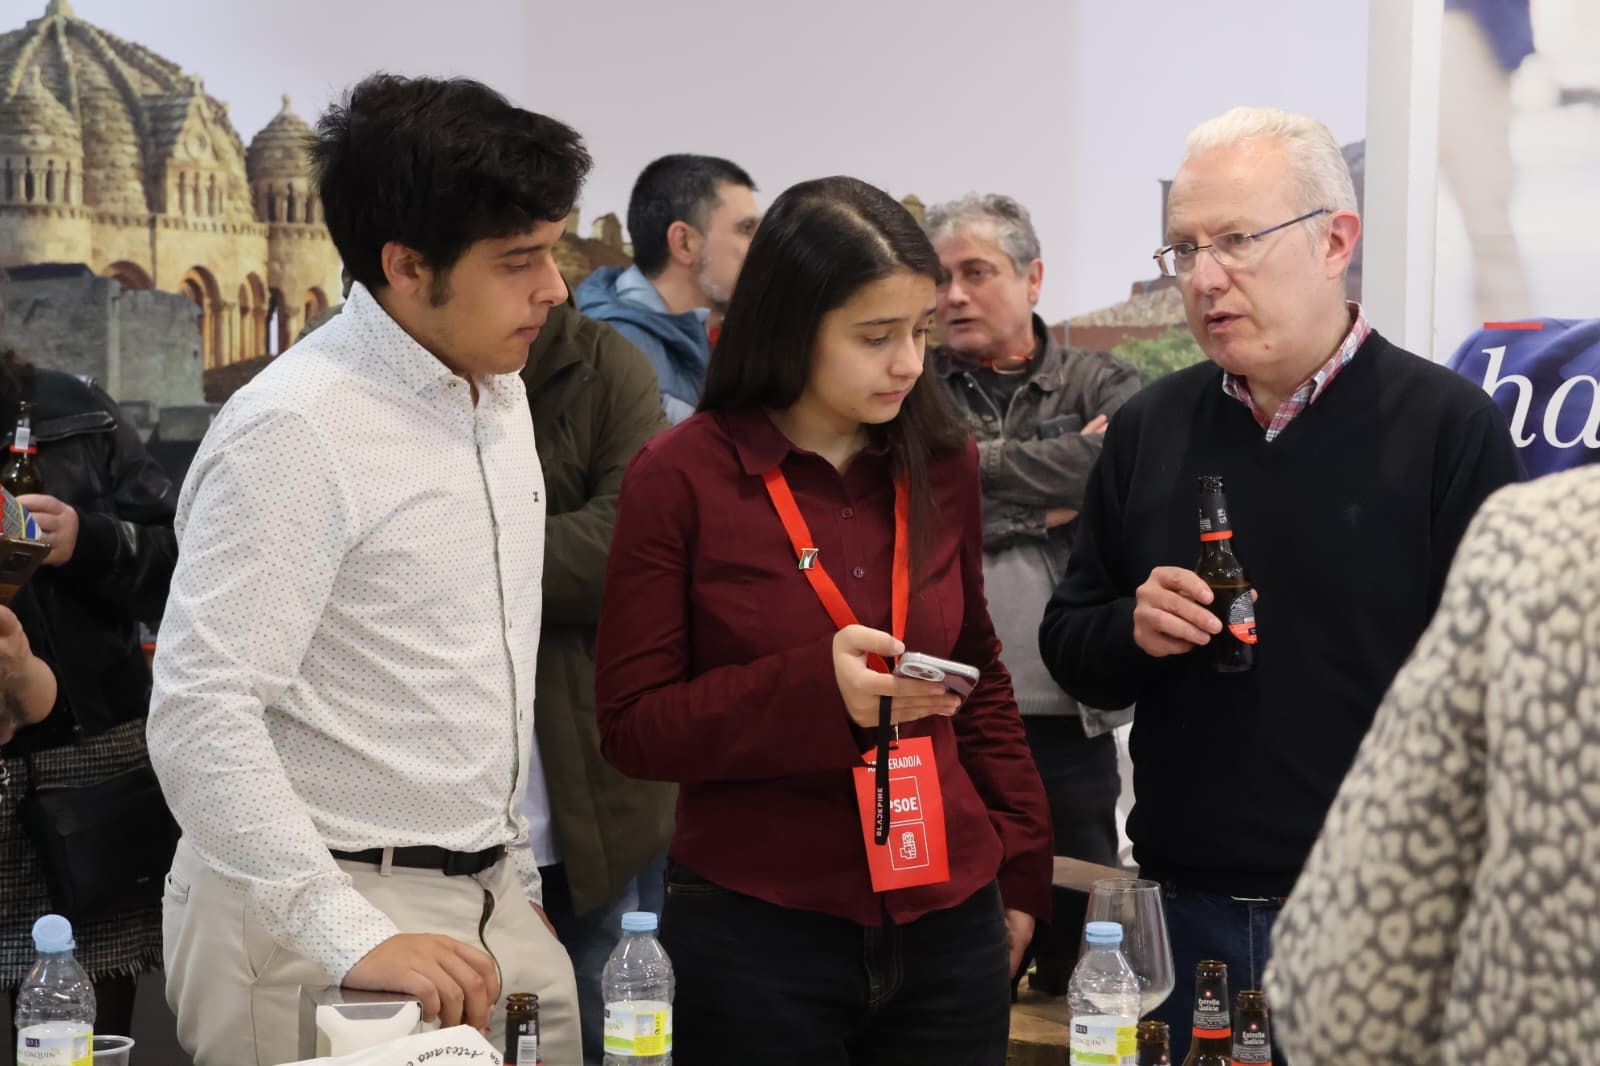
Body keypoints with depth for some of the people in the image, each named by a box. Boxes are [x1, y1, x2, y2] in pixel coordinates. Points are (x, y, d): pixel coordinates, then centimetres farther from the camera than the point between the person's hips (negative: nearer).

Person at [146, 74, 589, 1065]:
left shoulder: (500, 390, 9)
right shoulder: (295, 431, -17)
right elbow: (202, 719, -23)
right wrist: (354, 943, -28)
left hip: (497, 910, 8)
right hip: (322, 925, -7)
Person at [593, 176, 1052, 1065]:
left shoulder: (941, 464, 5)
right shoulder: (683, 478, -7)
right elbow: (633, 725, -7)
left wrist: (1022, 867, 12)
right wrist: (815, 689, -20)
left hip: (948, 923, 4)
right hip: (757, 933, -4)